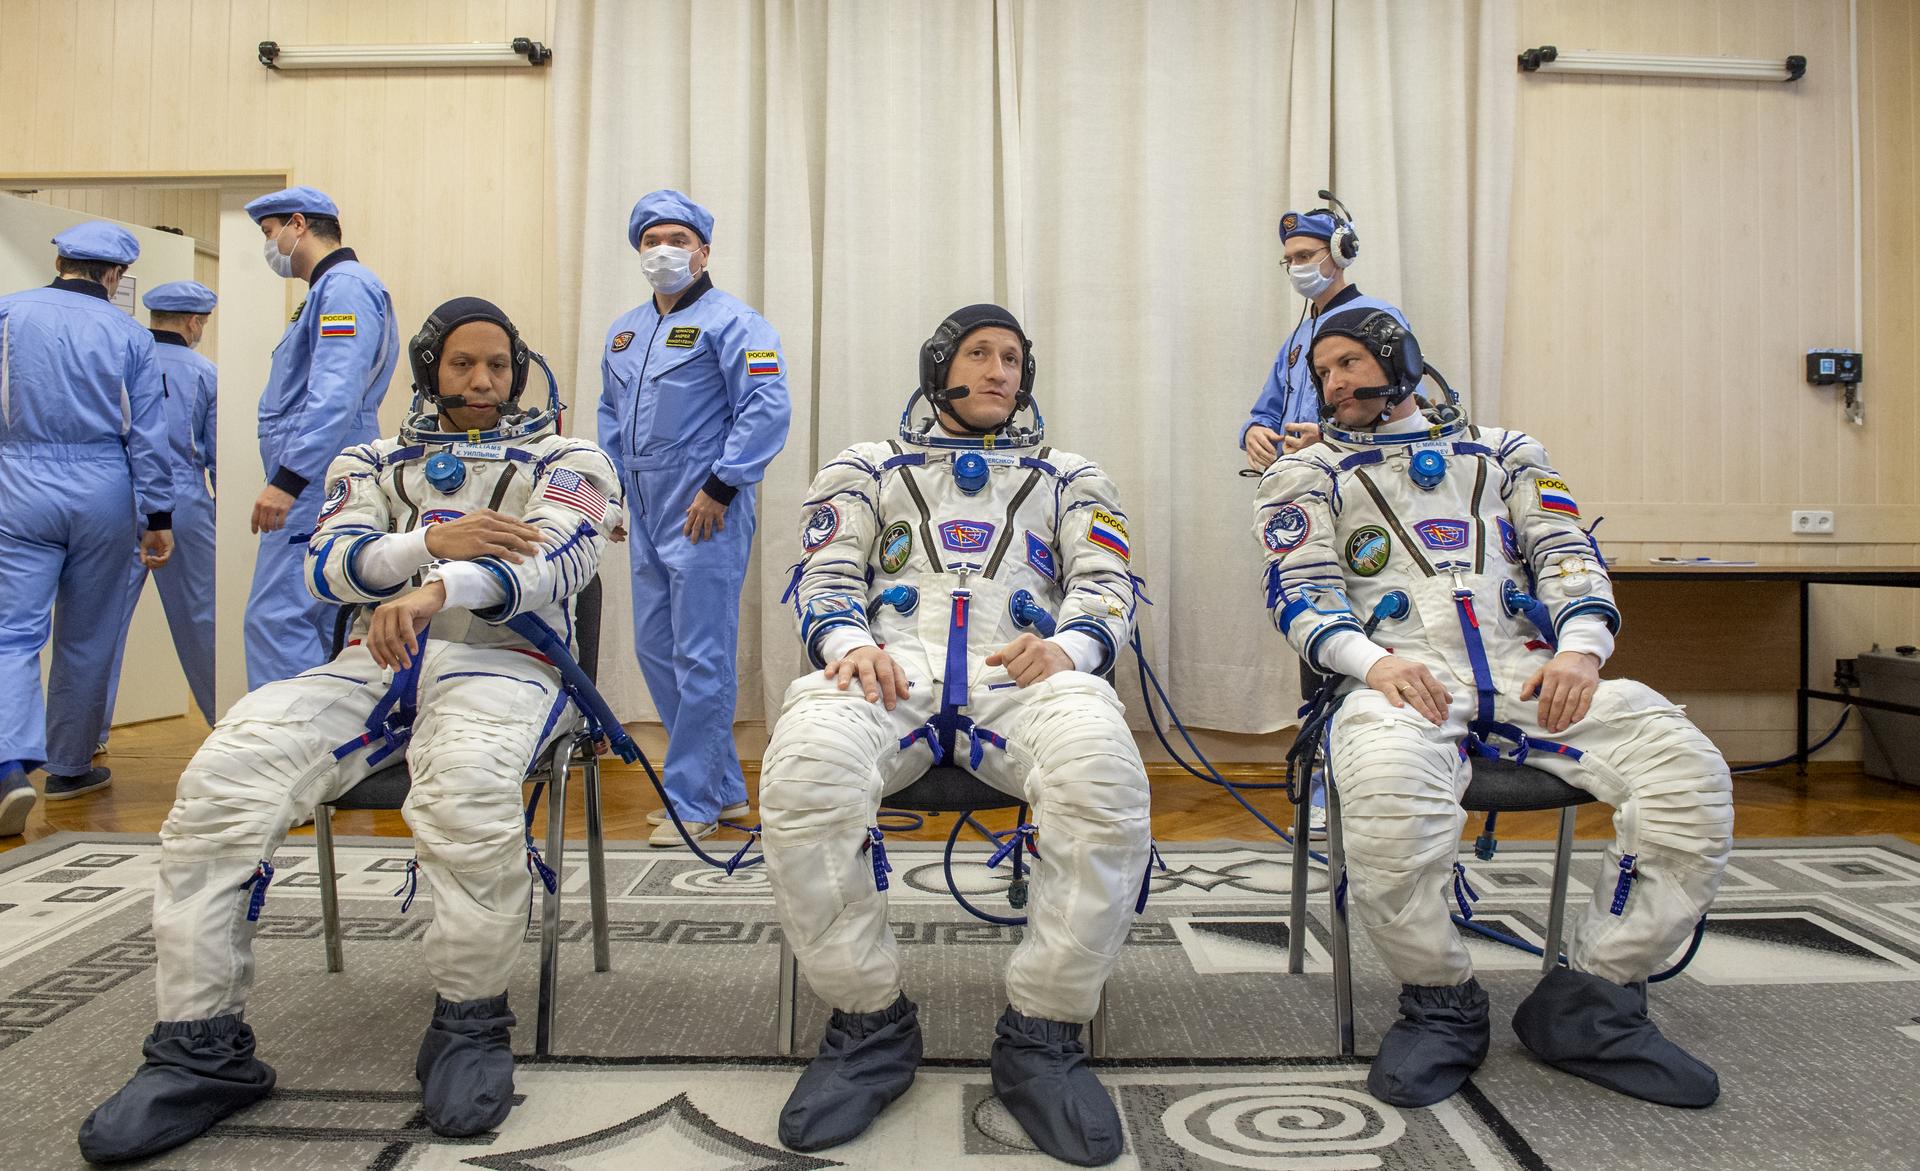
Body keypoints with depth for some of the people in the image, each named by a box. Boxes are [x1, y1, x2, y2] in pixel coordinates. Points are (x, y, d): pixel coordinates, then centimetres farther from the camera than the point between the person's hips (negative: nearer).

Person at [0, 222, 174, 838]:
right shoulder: (129, 335, 1)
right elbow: (148, 434, 0)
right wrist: (158, 517, 3)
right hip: (102, 492, 1)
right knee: (86, 637, 11)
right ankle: (69, 767, 21)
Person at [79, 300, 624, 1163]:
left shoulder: (566, 460, 14)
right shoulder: (372, 464, 25)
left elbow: (557, 557, -8)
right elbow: (328, 567, 8)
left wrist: (439, 588, -27)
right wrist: (431, 542, -12)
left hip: (501, 660, -3)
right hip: (374, 662, 4)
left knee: (465, 788, -39)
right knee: (223, 776, -24)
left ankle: (468, 1025, -18)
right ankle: (202, 1048, -14)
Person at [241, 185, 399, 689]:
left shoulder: (345, 287, -11)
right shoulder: (330, 288, 22)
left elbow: (336, 397, -23)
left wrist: (287, 480, -26)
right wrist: (288, 477, 20)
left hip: (318, 482, -10)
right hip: (318, 487, 10)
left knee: (276, 619, -12)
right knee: (326, 624, 11)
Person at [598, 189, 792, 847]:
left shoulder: (732, 322, -6)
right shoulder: (624, 332, 18)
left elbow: (767, 408, -16)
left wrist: (720, 487, -18)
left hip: (705, 518, -9)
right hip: (647, 518, 9)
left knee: (701, 658, -5)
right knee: (655, 651, 12)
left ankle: (691, 802, 5)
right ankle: (724, 788, 23)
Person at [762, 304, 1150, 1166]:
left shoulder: (1068, 476, 29)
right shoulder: (869, 467, 28)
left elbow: (1105, 585, 15)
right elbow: (826, 576, 16)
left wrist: (1065, 647, -10)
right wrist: (848, 640, -10)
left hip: (1024, 671, 0)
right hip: (892, 666, 0)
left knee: (1104, 779, -38)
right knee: (804, 772, -37)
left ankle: (1042, 1032, -18)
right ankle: (869, 1023, -15)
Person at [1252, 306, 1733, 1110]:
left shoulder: (1503, 451, 28)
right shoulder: (1308, 473, 20)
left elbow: (1567, 553, 16)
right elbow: (1302, 591, 6)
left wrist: (1580, 647, -6)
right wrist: (1373, 661, -16)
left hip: (1526, 667, 3)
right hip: (1400, 672, -3)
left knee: (1689, 773, -23)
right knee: (1387, 793, -39)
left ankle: (1588, 1008, -7)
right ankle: (1441, 1006, -12)